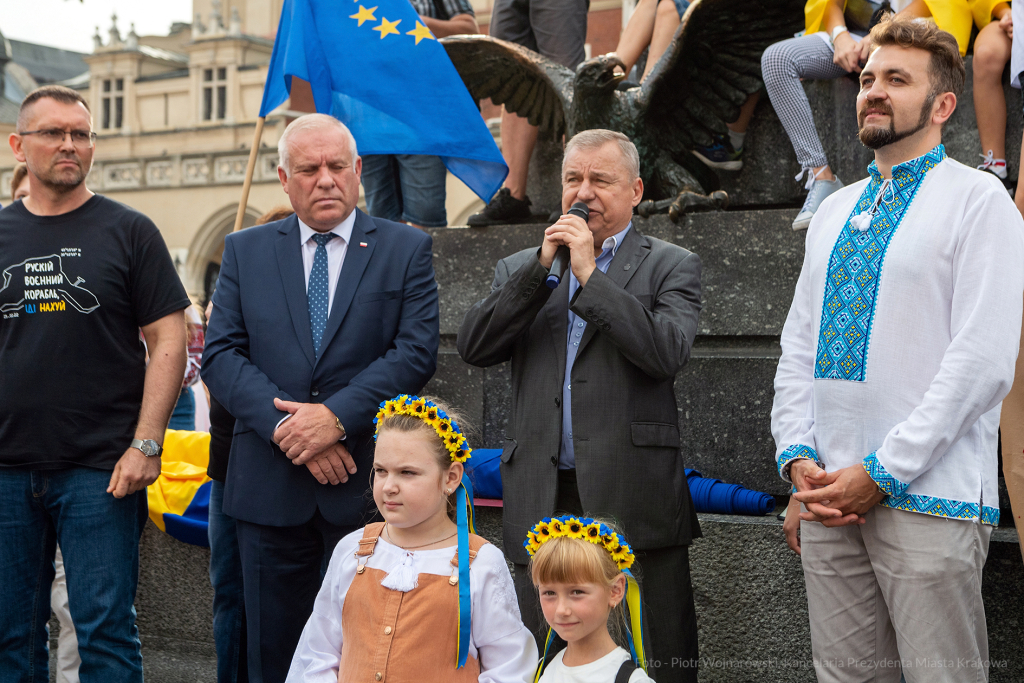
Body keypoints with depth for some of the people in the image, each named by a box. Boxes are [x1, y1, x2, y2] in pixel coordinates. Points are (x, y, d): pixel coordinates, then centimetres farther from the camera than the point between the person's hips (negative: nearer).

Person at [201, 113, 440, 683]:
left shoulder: (407, 249, 5)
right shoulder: (245, 251, 10)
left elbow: (417, 352, -6)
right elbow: (222, 354, 1)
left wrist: (337, 417, -16)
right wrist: (286, 424, -13)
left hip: (368, 487, -2)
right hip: (271, 487, 2)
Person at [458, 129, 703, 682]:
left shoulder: (670, 266, 6)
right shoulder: (519, 270, 16)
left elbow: (667, 354, -12)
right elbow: (474, 347, 1)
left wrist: (589, 273, -10)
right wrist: (543, 267, -5)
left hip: (633, 501, -3)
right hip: (541, 505, 3)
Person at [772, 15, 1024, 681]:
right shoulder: (834, 212, 17)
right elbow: (798, 346, 16)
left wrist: (881, 473, -14)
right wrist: (798, 457, 0)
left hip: (928, 495, -6)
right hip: (830, 497, 6)